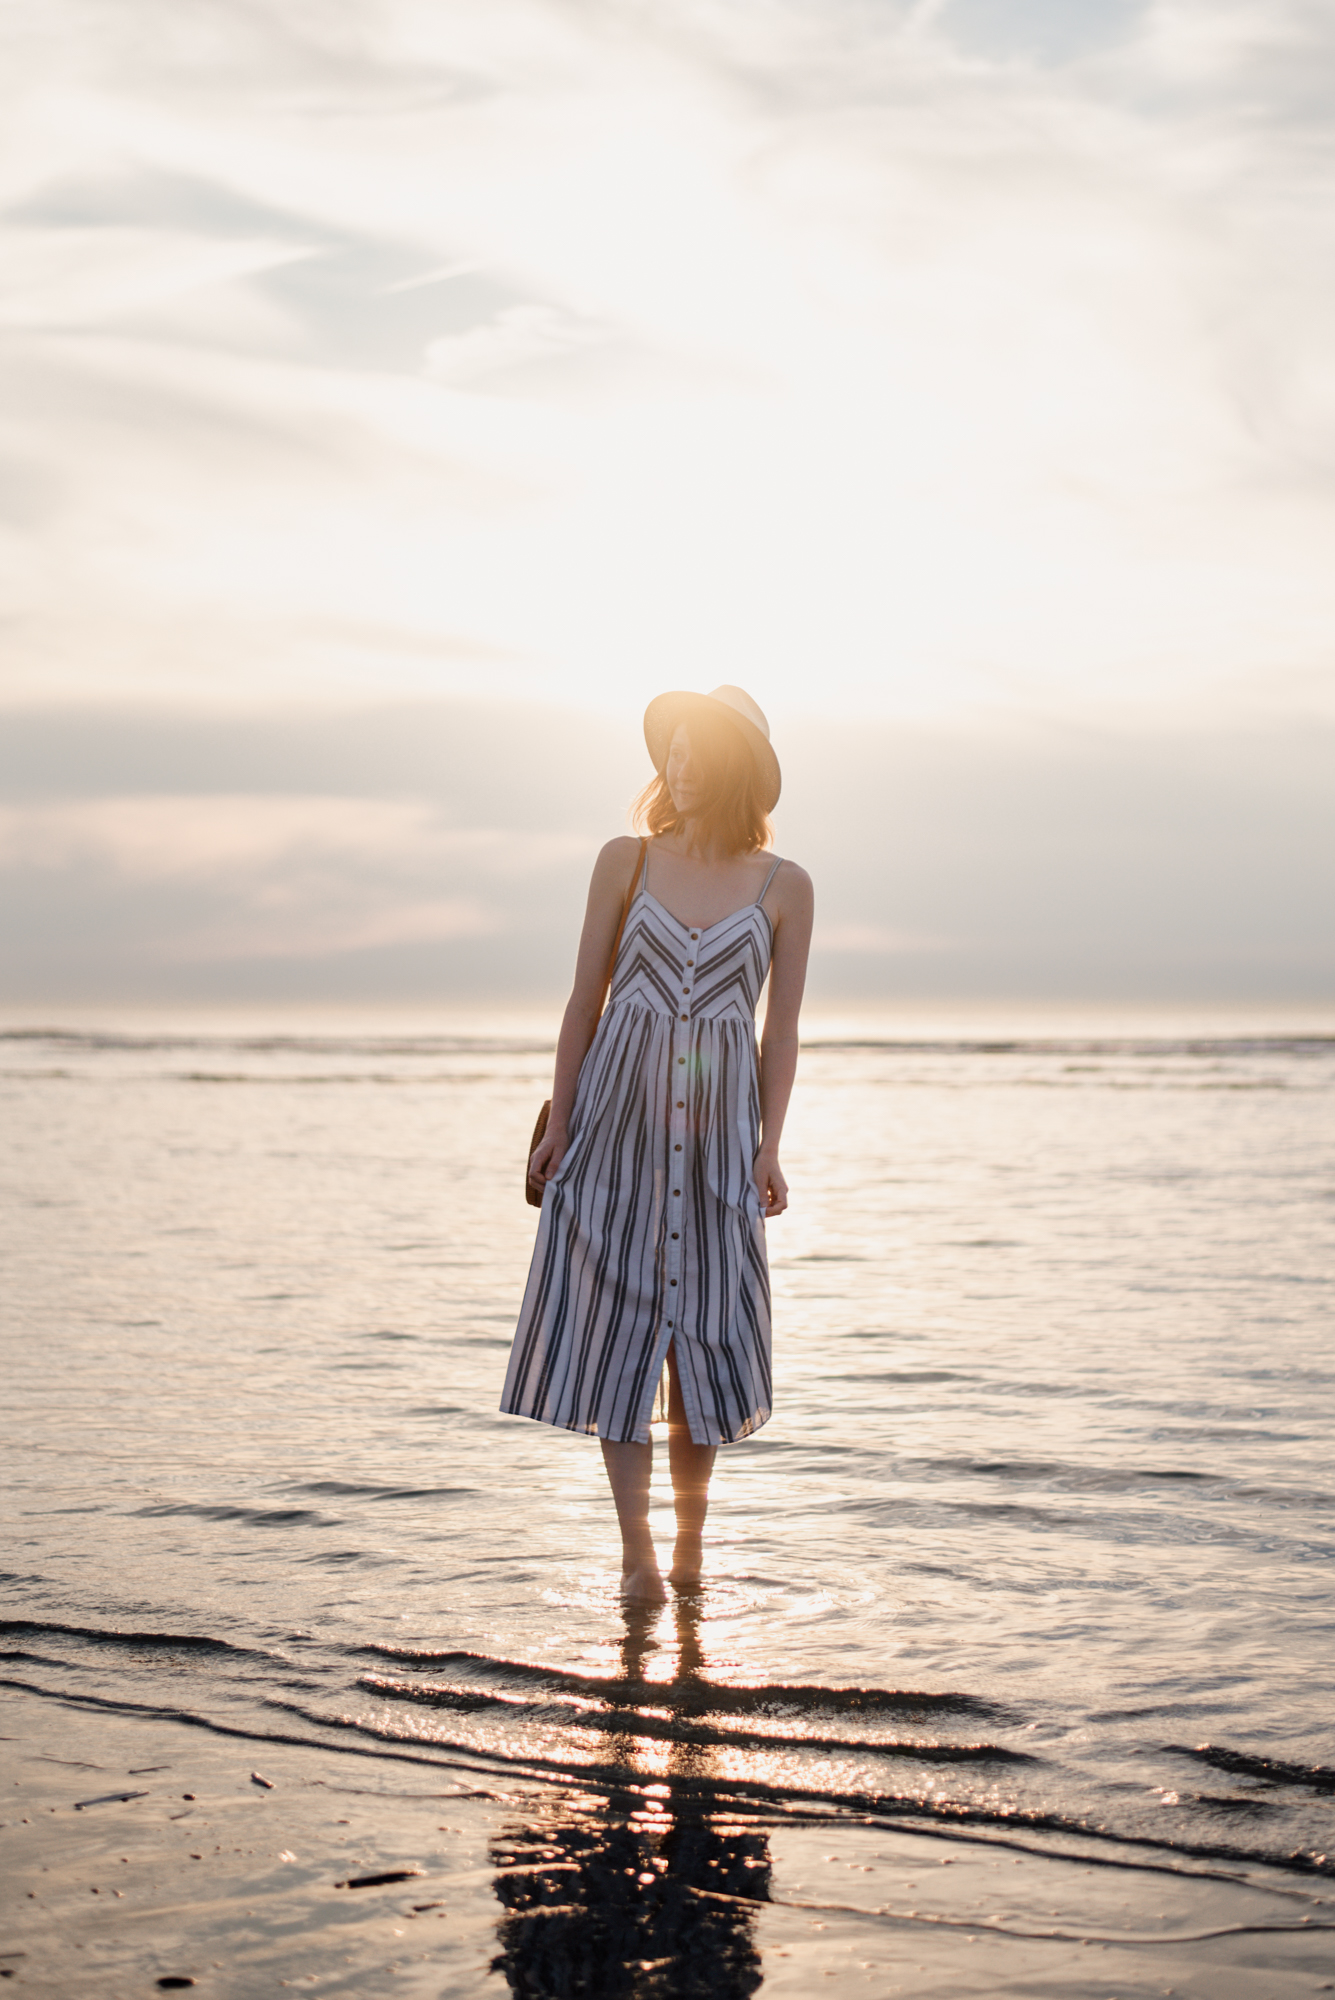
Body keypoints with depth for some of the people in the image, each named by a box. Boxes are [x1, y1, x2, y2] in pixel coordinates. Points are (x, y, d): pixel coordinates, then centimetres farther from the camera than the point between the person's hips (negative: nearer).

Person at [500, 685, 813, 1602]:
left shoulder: (783, 886, 2)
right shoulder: (627, 861, 3)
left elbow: (782, 1029, 3)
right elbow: (586, 999, 5)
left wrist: (769, 1147, -4)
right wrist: (559, 1124, 2)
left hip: (716, 1127, 0)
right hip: (620, 1115, 0)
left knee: (702, 1333, 4)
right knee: (618, 1325, -3)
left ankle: (690, 1544, 19)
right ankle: (637, 1552, 1)